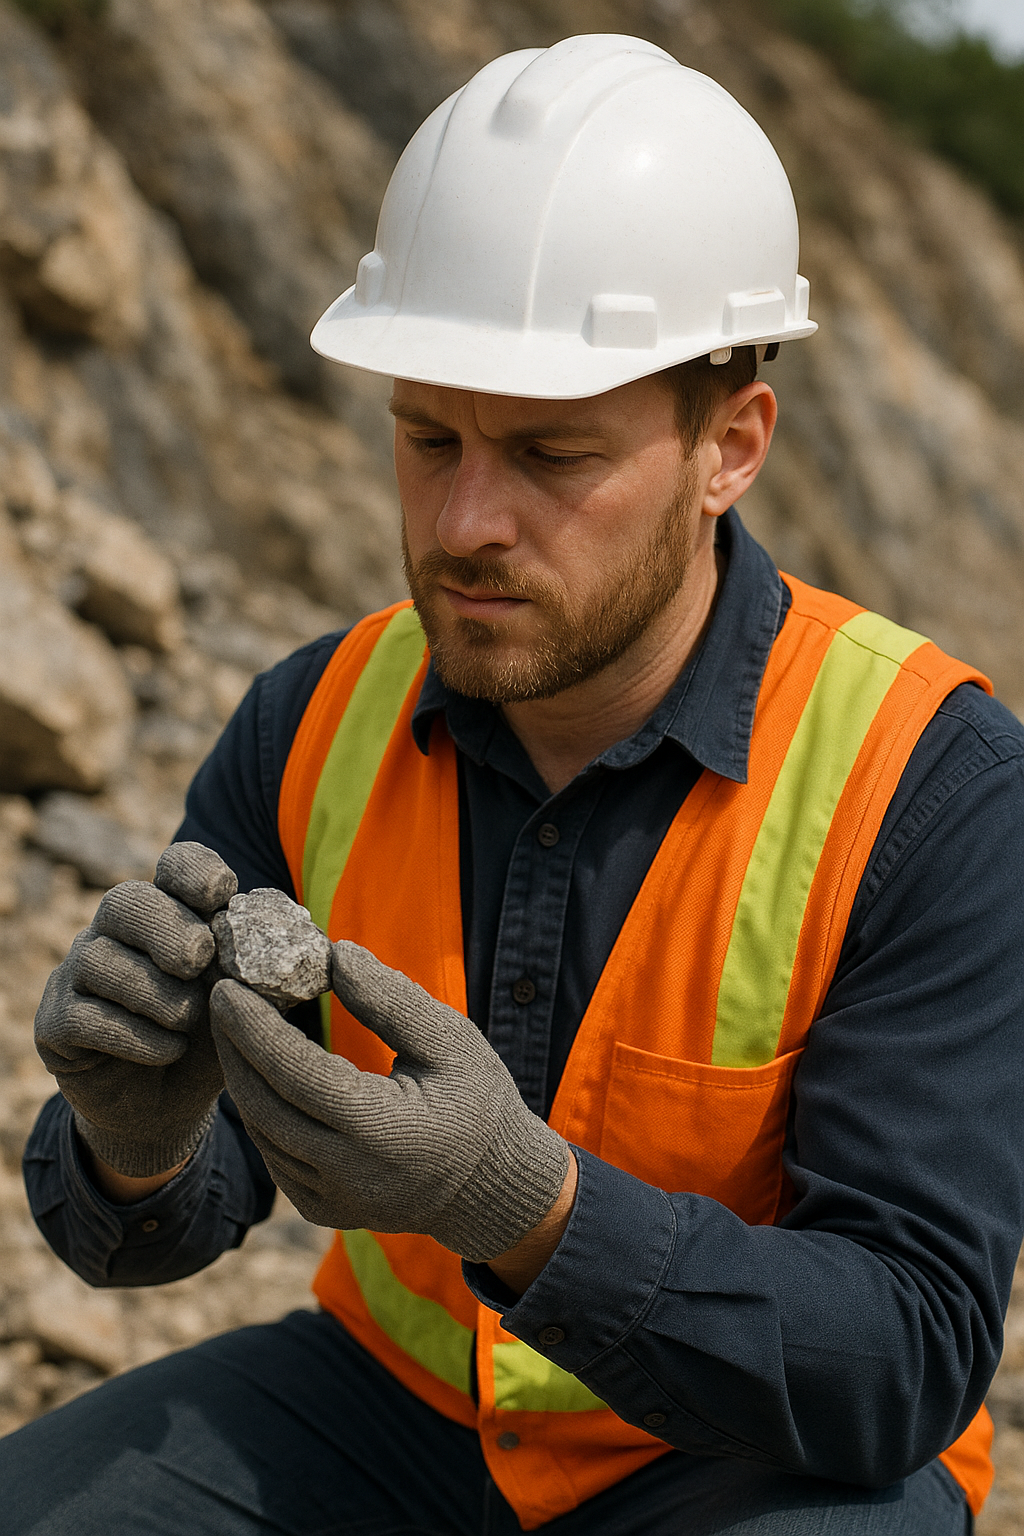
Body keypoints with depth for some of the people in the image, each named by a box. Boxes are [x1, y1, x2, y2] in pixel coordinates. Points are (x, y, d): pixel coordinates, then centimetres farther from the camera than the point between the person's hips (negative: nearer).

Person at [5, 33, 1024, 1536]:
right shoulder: (317, 726, -9)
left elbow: (903, 1367, -25)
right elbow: (147, 1224, -7)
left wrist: (523, 1205, -41)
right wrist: (137, 1136, -32)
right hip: (403, 1396, 3)